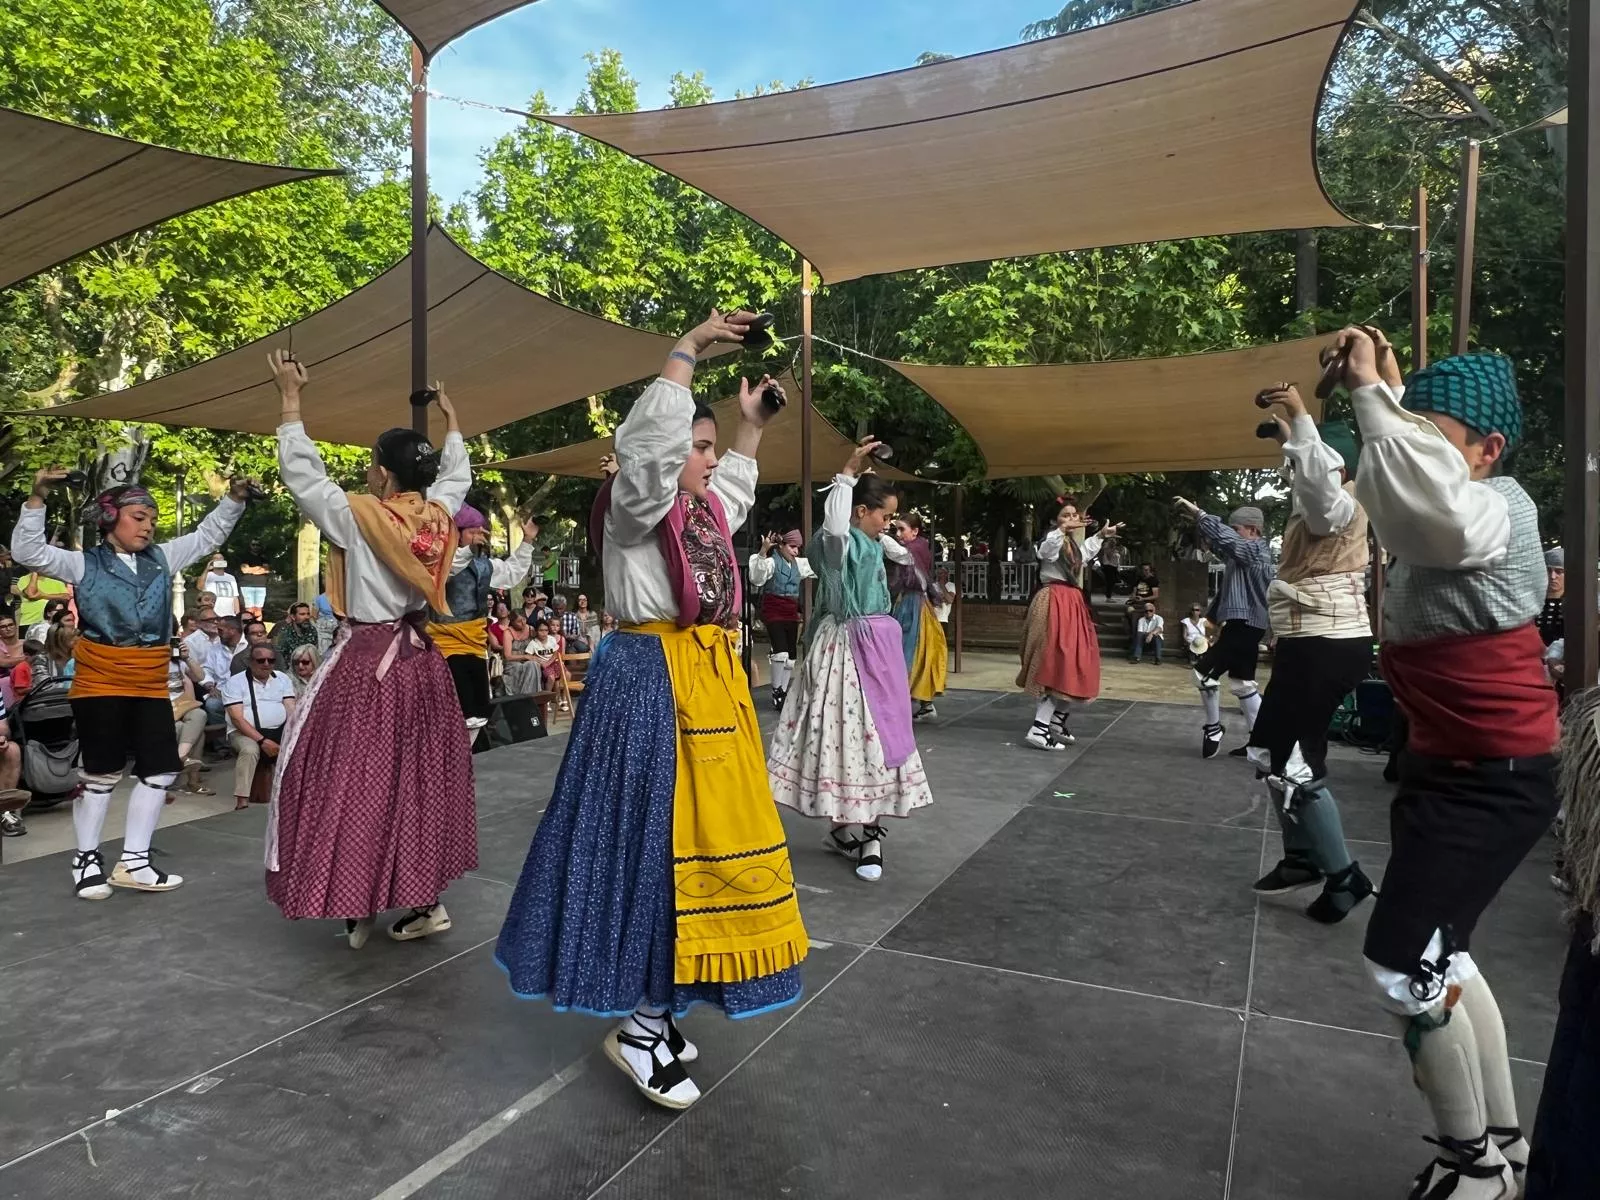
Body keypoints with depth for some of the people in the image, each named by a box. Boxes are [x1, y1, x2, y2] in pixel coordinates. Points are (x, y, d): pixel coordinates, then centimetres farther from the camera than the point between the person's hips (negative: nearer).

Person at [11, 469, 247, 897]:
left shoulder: (162, 558, 11)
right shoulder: (85, 563, 0)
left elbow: (208, 535, 16)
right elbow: (28, 551, -9)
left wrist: (234, 498, 3)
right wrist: (38, 499, -18)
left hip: (150, 683, 5)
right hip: (100, 681, -5)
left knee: (161, 769, 4)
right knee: (102, 770, 3)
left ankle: (133, 860, 16)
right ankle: (87, 858, 21)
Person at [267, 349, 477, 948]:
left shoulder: (358, 516, -14)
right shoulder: (439, 515, 0)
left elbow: (301, 471, -3)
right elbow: (457, 474, 20)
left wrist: (291, 398, 6)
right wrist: (450, 419, 33)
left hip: (365, 661, -6)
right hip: (420, 660, 6)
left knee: (353, 779, 5)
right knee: (419, 775, 13)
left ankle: (358, 905, 10)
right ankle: (426, 898, 16)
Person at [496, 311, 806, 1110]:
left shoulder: (705, 512, 17)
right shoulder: (638, 504, -7)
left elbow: (738, 481, 39)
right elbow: (648, 441, -26)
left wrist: (751, 422, 36)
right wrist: (687, 351, -20)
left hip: (708, 681, 9)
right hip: (651, 684, -9)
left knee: (699, 831, 11)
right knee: (650, 835, -7)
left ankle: (654, 1006, 24)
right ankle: (639, 1025, 4)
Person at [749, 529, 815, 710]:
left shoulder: (799, 564, 11)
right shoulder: (772, 562, -10)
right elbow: (757, 577, -27)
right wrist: (763, 552, -38)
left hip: (791, 613, 7)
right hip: (773, 612, -7)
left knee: (791, 655, 8)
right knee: (781, 652, -18)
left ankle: (784, 693, 20)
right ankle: (776, 692, -4)